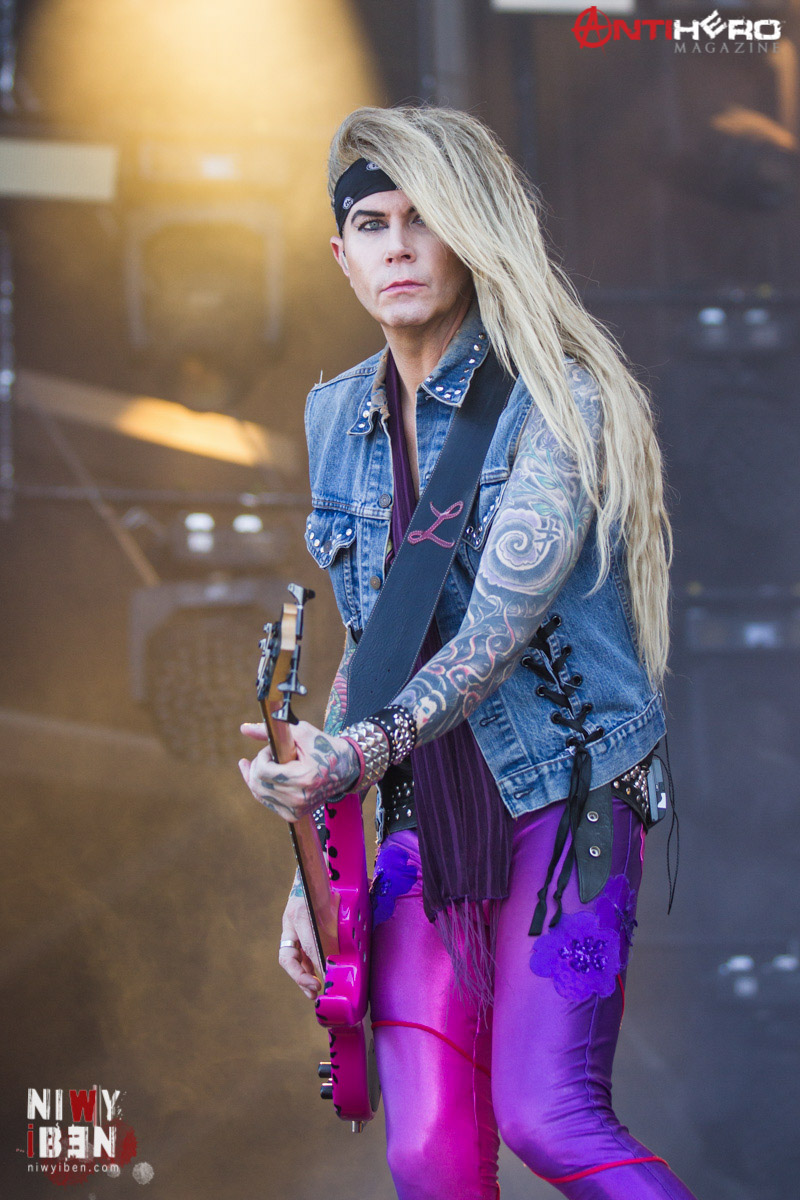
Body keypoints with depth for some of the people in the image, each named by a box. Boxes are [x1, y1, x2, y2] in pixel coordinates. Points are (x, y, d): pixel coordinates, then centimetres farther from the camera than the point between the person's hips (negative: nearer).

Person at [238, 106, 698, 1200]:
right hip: (427, 817, 5)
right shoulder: (340, 418, 8)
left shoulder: (553, 401, -10)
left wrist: (363, 750, -36)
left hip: (567, 798, -5)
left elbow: (500, 629, -21)